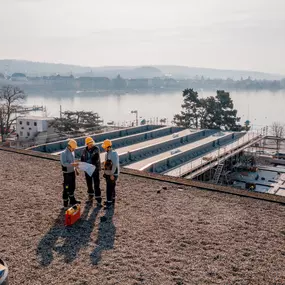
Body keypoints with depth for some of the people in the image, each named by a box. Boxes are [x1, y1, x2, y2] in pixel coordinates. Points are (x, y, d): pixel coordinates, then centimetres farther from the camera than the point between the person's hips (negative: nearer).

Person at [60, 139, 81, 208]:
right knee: (66, 188, 0)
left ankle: (72, 200, 32)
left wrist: (75, 169, 18)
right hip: (67, 173, -8)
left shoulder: (72, 152, 7)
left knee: (72, 187, 18)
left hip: (72, 172, 8)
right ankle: (65, 203, 11)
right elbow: (64, 163, -28)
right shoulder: (63, 153, -19)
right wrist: (72, 164, -38)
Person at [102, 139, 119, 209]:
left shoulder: (113, 153, -20)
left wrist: (112, 174, -23)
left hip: (112, 175, -9)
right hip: (108, 174, 9)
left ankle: (109, 202, -3)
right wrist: (105, 172, 19)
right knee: (111, 187, 19)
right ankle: (112, 200, 31)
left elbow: (115, 165, -25)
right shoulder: (107, 153, 10)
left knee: (109, 188, -8)